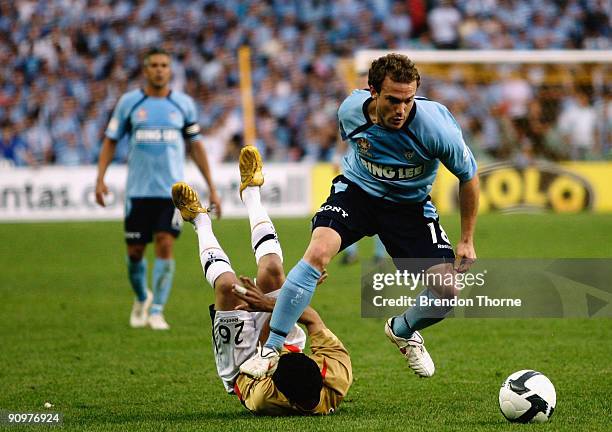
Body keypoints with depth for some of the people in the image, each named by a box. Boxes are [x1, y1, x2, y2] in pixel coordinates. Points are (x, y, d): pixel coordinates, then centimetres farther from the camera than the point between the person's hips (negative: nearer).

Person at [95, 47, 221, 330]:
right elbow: (110, 141, 7)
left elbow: (195, 146, 13)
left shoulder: (184, 104, 5)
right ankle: (142, 299, 31)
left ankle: (156, 311, -7)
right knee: (135, 251, 4)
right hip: (138, 189, 0)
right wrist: (100, 178, -5)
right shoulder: (129, 102, 2)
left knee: (165, 246, -13)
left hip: (172, 190, 0)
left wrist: (211, 188, 11)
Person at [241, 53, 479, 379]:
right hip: (357, 190, 0)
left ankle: (403, 331, 22)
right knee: (318, 251, -29)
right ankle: (270, 351, -22)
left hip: (410, 203, 0)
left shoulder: (435, 126, -28)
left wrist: (466, 240, -5)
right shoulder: (351, 110, -20)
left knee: (447, 289, -14)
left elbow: (468, 177, -10)